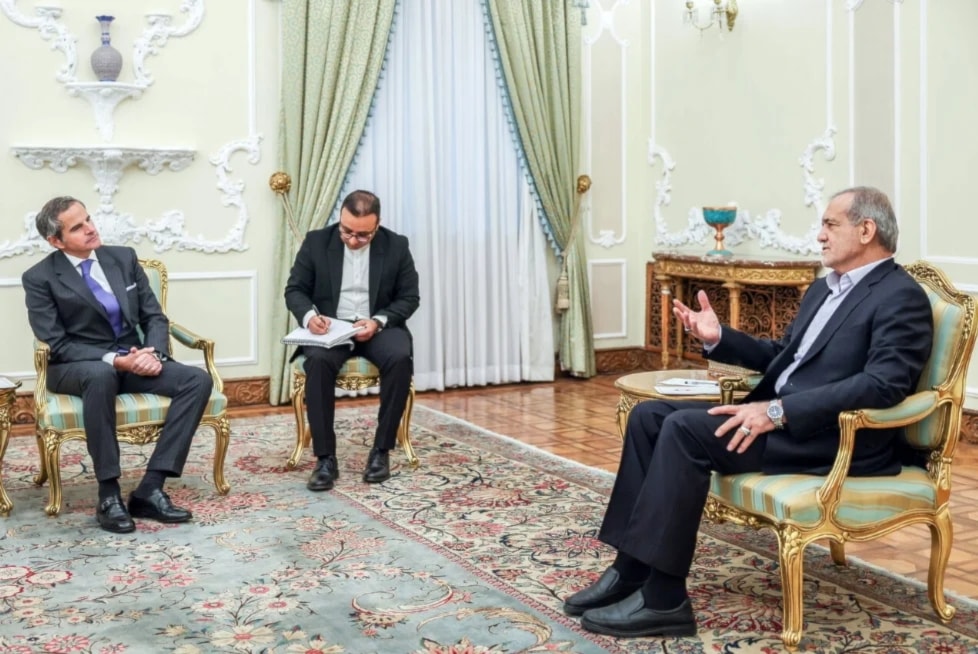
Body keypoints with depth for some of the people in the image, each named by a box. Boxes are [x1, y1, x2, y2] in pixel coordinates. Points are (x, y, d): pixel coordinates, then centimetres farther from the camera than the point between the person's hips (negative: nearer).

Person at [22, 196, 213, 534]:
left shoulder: (124, 257, 6)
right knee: (101, 375, -42)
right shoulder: (39, 278, -7)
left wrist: (155, 353, -16)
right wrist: (114, 360, -25)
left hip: (133, 359, 5)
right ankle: (108, 494, -30)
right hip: (77, 367, -5)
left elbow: (155, 317, 6)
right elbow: (56, 344, -12)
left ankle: (150, 488, -24)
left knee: (198, 380, -21)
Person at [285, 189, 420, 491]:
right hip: (330, 327, 0)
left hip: (379, 327, 0)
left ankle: (381, 450, -18)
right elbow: (295, 289, 3)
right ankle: (325, 458, -27)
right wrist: (309, 315, -20)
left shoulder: (396, 246, -1)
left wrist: (378, 321, -17)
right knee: (318, 361, -34)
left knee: (400, 359, -33)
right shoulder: (316, 241, -1)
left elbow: (409, 297, 1)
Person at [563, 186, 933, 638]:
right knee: (649, 415, -5)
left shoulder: (902, 298, -10)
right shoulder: (825, 288, 20)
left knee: (685, 429, -26)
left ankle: (663, 598, -20)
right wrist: (718, 339, 8)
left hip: (839, 436, -10)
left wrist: (778, 411, -27)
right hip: (776, 414, 10)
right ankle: (631, 569, -5)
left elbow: (883, 385, -23)